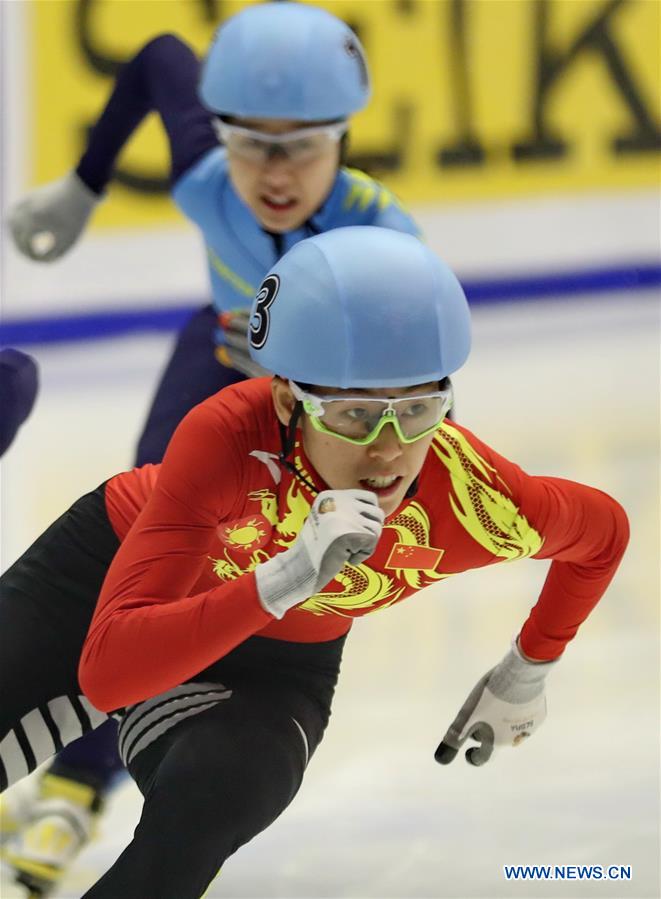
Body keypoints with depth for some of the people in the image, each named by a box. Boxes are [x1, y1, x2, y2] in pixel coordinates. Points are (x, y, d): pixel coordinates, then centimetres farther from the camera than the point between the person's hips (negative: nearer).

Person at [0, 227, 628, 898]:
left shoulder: (477, 507, -31)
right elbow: (105, 673, -46)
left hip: (278, 666, 1)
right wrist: (283, 580, -55)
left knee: (199, 813, -29)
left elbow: (603, 532, -4)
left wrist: (527, 673, 4)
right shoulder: (234, 432, -39)